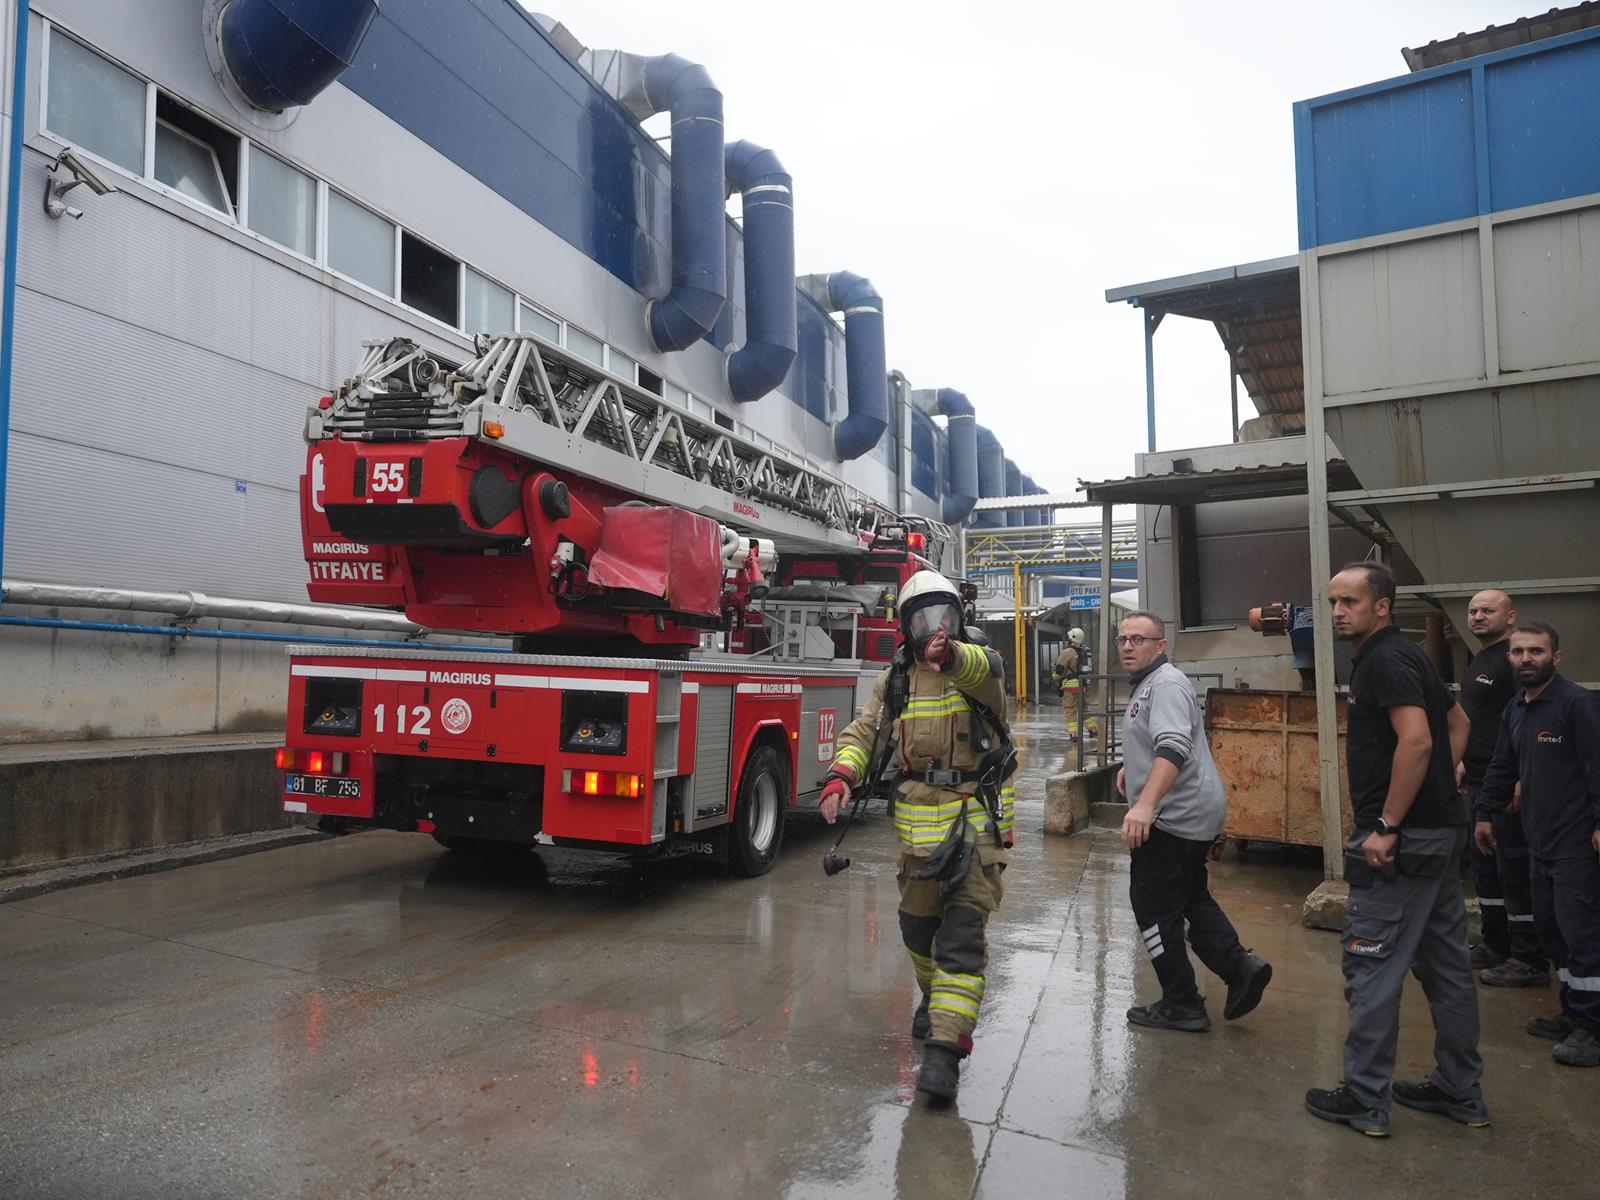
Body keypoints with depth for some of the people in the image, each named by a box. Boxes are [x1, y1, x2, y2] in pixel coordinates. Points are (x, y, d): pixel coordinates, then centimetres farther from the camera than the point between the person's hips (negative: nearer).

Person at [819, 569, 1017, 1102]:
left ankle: (945, 1047, -5)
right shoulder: (896, 680, 9)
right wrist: (840, 776, -19)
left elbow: (981, 670, -29)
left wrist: (950, 655, -54)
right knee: (918, 923, 16)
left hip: (978, 818, -4)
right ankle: (937, 998, 44)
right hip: (920, 821, 4)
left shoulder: (979, 664, -3)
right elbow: (864, 732, 2)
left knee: (964, 932, -8)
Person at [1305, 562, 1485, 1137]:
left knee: (1371, 965, -2)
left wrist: (1386, 825, -23)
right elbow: (1458, 722, 25)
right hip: (1439, 832, 10)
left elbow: (1416, 740, -27)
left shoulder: (1385, 659, -16)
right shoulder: (1405, 655, 15)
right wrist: (1440, 788, 17)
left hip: (1403, 841, -10)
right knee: (1446, 962, 16)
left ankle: (1364, 1099, 7)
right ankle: (1461, 1091, 28)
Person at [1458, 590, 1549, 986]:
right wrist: (1462, 762, 18)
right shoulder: (1476, 663, 16)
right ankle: (1495, 944, 29)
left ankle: (1528, 961, 5)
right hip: (1478, 783, 10)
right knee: (1484, 865, 17)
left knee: (1514, 869, -4)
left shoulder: (1513, 660, -14)